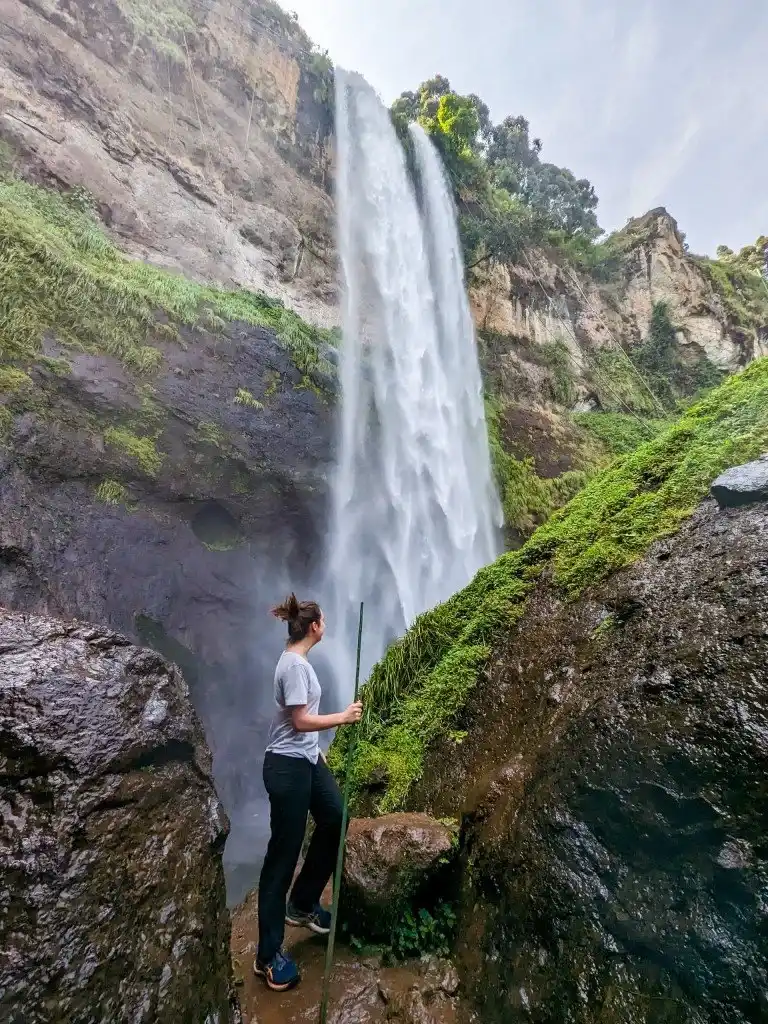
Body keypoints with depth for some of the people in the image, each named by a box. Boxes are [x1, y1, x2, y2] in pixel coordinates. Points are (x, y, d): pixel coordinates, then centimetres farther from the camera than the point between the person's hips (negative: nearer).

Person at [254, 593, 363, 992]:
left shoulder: (297, 660, 7)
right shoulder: (295, 665, -23)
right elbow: (300, 722, -22)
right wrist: (344, 717, -14)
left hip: (307, 759, 10)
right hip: (287, 766, -10)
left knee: (335, 819, 18)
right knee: (283, 854, 2)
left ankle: (302, 904, 37)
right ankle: (269, 955, 19)